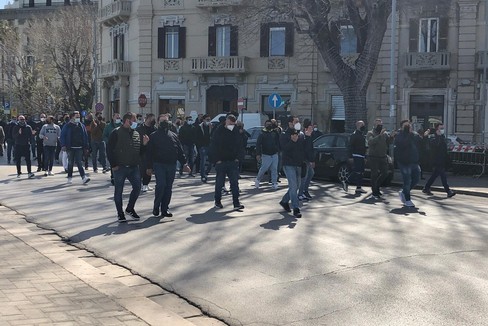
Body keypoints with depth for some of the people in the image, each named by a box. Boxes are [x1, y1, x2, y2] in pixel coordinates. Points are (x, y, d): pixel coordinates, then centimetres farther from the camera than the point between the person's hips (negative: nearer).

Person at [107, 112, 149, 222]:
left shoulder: (136, 134, 12)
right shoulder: (116, 133, -7)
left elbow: (140, 151, 17)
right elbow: (109, 150, -9)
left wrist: (144, 144, -2)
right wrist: (113, 165, -13)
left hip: (134, 167, 5)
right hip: (120, 168, -5)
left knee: (137, 188, 5)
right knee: (118, 191, 3)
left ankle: (130, 209, 25)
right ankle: (120, 214, 14)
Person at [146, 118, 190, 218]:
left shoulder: (174, 135, 14)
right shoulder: (154, 136, 4)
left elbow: (180, 151, 12)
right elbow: (149, 152, 2)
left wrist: (184, 163, 3)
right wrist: (149, 167, -3)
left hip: (171, 165, 4)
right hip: (159, 164, -3)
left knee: (168, 187, 5)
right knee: (161, 184, -14)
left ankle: (165, 209, 13)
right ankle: (156, 207, 1)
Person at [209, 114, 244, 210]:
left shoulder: (236, 132, 6)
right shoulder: (219, 131, -4)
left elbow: (239, 145, 15)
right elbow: (213, 147, -5)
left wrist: (237, 157, 4)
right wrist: (217, 160, -10)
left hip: (233, 162, 3)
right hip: (221, 162, -3)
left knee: (235, 182, -4)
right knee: (219, 183, 6)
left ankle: (236, 203, -5)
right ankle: (217, 202, 20)